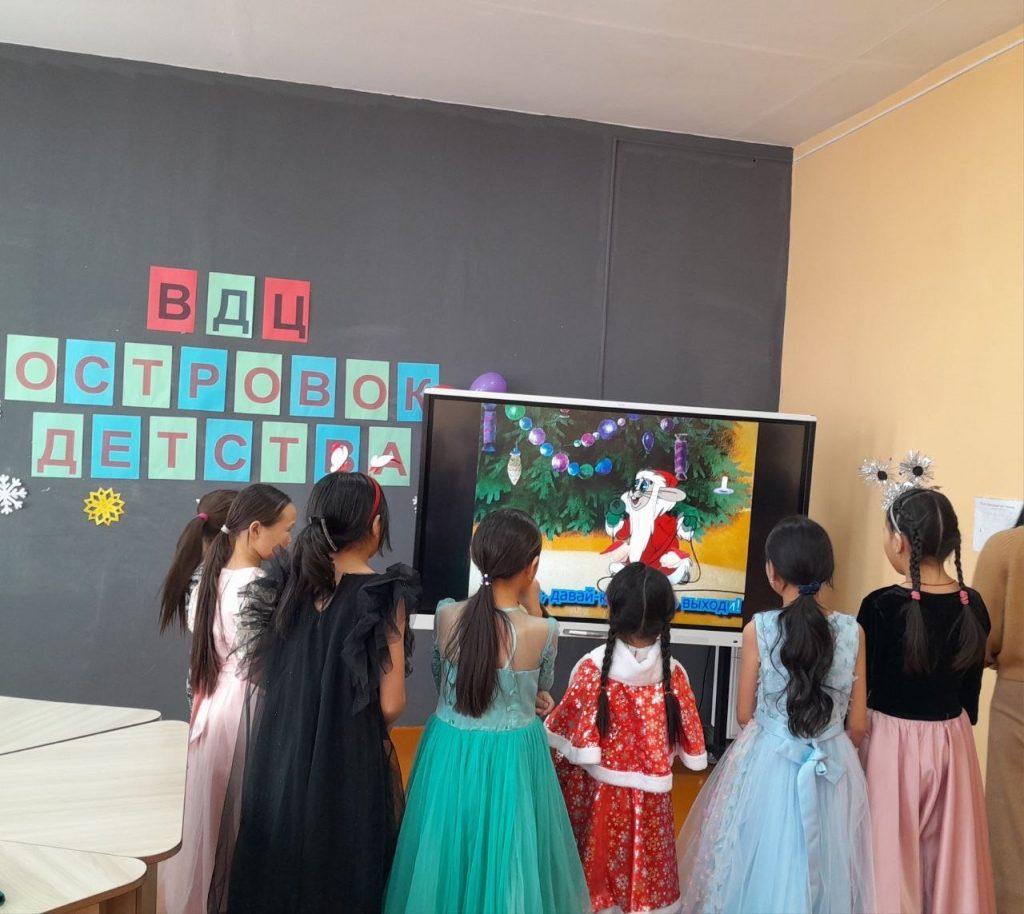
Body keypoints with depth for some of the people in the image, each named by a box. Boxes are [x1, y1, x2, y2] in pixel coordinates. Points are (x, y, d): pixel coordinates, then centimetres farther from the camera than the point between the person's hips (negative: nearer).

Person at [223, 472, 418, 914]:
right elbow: (390, 705, -15)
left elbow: (258, 677, 6)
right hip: (348, 767, -4)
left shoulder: (284, 583, -2)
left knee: (274, 866, 21)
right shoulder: (384, 595, -15)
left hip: (274, 759, 4)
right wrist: (367, 731, 5)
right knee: (337, 876, 15)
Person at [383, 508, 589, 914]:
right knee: (506, 857, 18)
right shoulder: (542, 630, -20)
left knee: (444, 855, 22)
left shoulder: (446, 616, -12)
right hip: (512, 756, -3)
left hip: (449, 750, 3)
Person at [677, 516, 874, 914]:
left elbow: (745, 714, -2)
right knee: (824, 867, 20)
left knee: (764, 865, 16)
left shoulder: (758, 629, -13)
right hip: (835, 768, 2)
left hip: (767, 765, -2)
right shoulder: (852, 631, -7)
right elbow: (856, 725, 0)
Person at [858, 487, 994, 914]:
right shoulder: (973, 605, -5)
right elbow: (971, 687, 4)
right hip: (952, 742, 5)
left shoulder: (881, 606, -19)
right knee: (947, 850, 20)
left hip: (891, 741, -4)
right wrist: (956, 728, 18)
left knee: (890, 851, 11)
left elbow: (860, 689, -12)